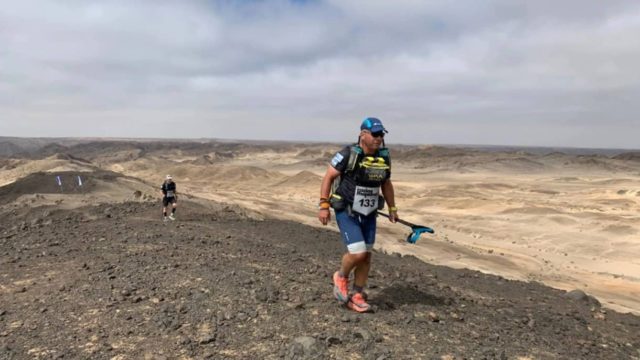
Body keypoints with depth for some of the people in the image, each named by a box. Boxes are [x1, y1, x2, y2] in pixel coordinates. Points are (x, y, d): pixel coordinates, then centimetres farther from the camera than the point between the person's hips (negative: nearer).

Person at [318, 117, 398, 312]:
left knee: (366, 256, 7)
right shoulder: (348, 154, -18)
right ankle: (341, 276, 17)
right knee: (357, 253, -15)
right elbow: (328, 177, -12)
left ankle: (356, 297, 23)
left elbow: (386, 183, 14)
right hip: (346, 212, -6)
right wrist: (323, 206, -16)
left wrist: (392, 208, 16)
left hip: (368, 214, 6)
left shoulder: (383, 157, 0)